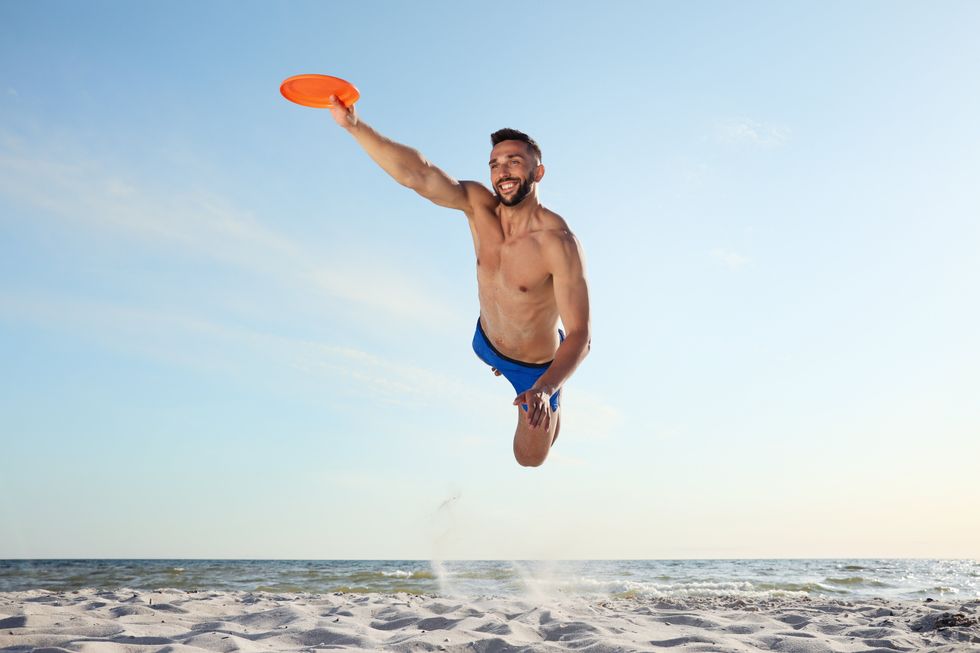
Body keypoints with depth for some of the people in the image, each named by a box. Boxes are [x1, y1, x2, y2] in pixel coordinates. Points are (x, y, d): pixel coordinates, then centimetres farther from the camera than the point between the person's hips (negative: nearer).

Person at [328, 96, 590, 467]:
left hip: (538, 367, -4)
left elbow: (580, 334, -35)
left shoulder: (558, 242, -36)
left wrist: (545, 389, -51)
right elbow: (417, 175, -37)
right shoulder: (479, 206, -22)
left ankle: (552, 399, 41)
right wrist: (354, 125, -51)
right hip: (486, 342, 5)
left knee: (530, 459, 16)